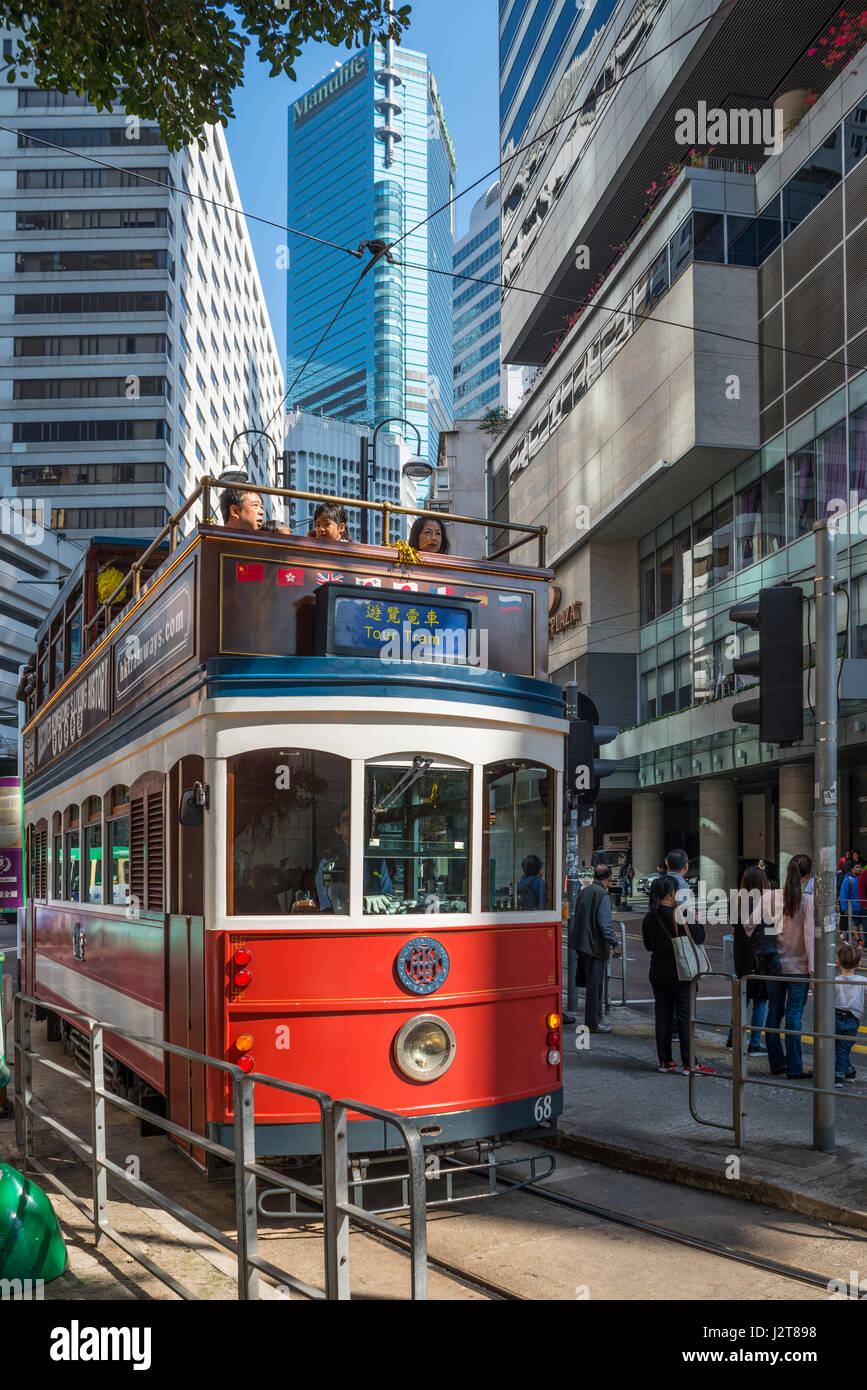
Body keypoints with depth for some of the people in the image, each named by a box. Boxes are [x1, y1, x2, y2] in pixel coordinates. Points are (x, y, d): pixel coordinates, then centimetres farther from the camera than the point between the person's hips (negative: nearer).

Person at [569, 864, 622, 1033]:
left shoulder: (584, 891, 10)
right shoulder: (603, 895, -15)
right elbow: (604, 923, -21)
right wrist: (615, 944, -17)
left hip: (581, 943, 8)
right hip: (594, 945, -8)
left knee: (591, 982, 17)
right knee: (594, 984, -1)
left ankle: (594, 1019, 24)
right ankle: (593, 1023, 5)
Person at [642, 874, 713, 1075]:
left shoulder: (649, 918, 1)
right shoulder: (680, 915, -16)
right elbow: (699, 938, -11)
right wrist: (698, 921, 5)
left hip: (658, 973, 5)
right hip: (680, 973, -5)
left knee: (662, 1016, 11)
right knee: (685, 1017, 1)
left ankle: (665, 1060, 16)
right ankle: (689, 1063, 2)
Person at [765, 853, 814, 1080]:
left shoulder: (774, 897, -1)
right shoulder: (808, 900, -11)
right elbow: (809, 935, -14)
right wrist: (813, 969, -11)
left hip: (774, 964, 4)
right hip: (798, 965, -4)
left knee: (774, 1012, 11)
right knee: (794, 1015, 0)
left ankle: (777, 1064, 19)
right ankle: (794, 1068, 4)